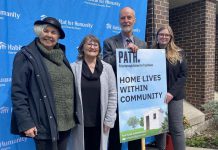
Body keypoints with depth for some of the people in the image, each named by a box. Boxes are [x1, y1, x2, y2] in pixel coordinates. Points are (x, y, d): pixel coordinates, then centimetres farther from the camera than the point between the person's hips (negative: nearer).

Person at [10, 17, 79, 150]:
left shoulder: (61, 56, 11)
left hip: (66, 122, 6)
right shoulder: (26, 56, -6)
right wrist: (25, 123, -17)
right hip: (45, 124, -6)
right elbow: (18, 93, -11)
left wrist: (74, 115, 12)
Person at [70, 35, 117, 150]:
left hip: (100, 122, 1)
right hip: (80, 122, -1)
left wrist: (109, 120, -3)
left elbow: (113, 95, 0)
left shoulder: (107, 68, 2)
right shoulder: (73, 68, -3)